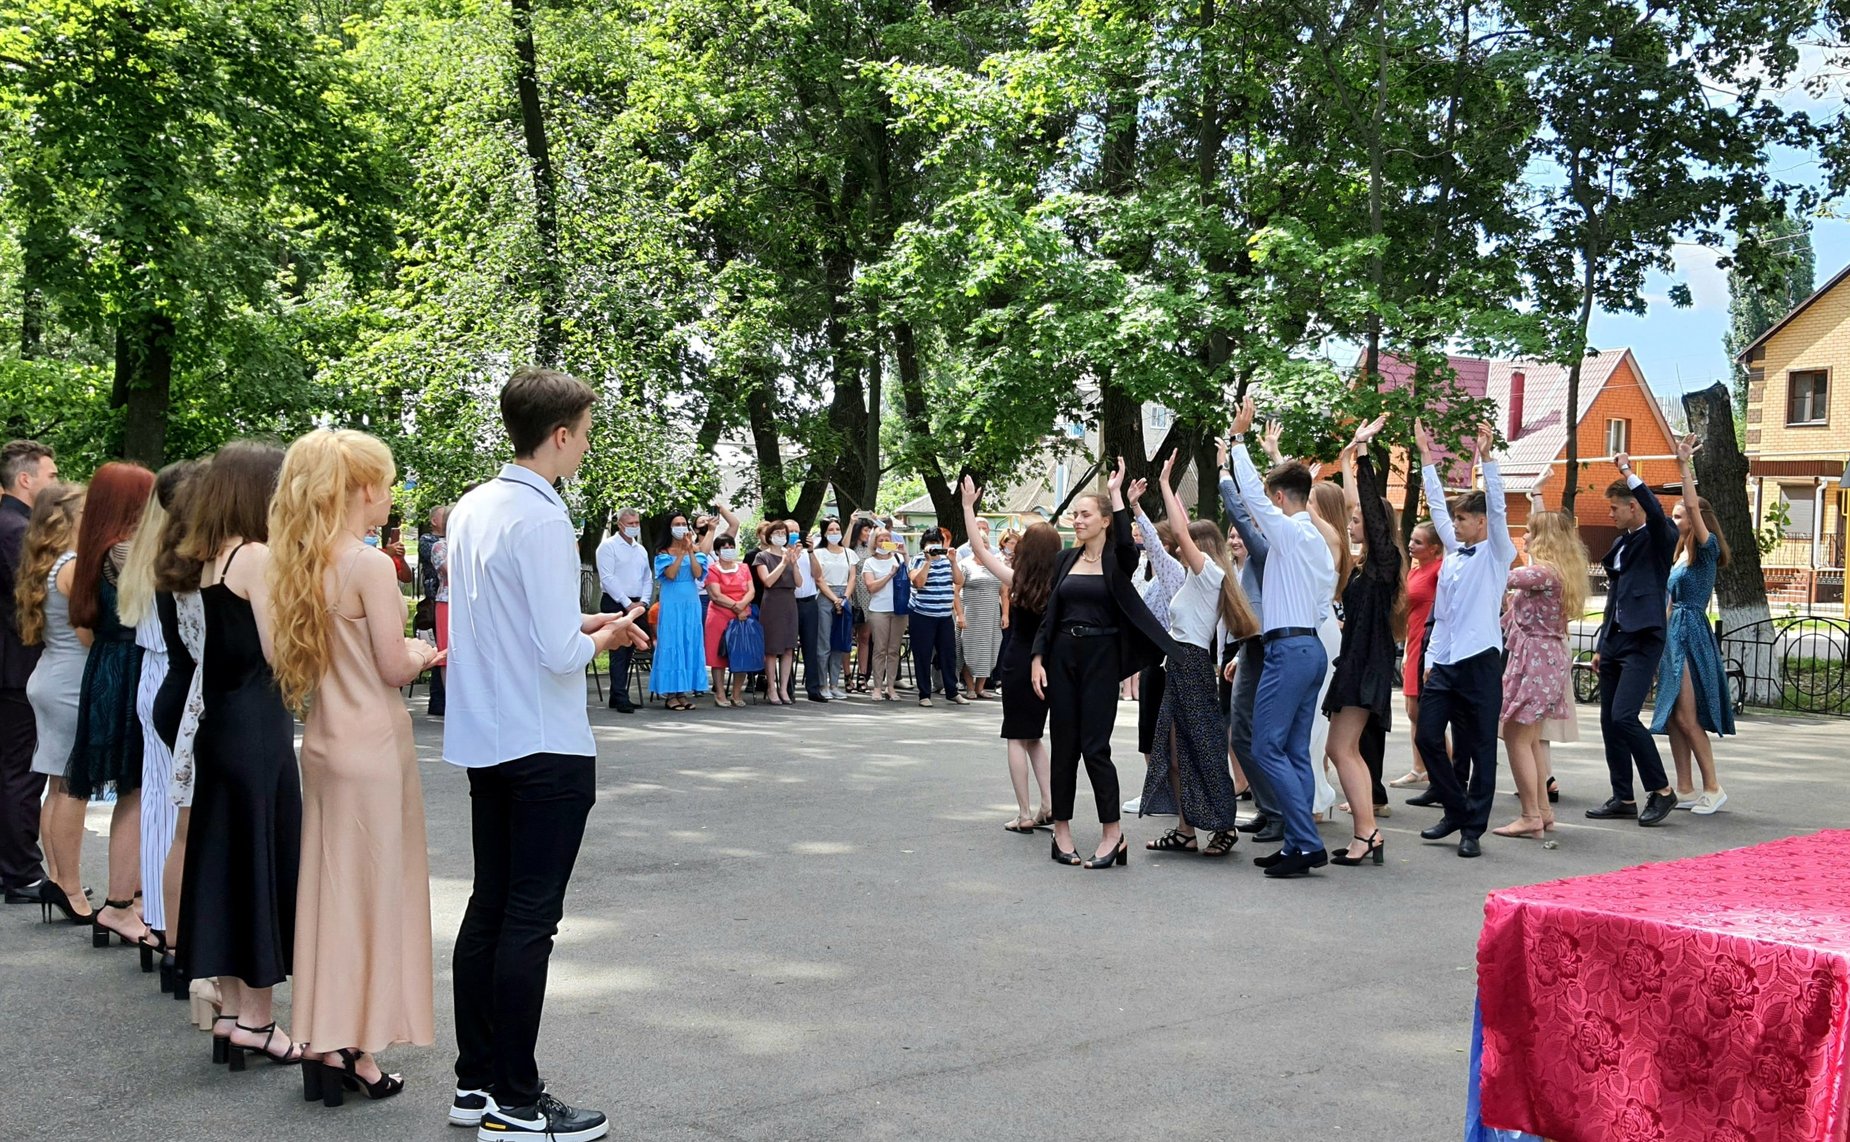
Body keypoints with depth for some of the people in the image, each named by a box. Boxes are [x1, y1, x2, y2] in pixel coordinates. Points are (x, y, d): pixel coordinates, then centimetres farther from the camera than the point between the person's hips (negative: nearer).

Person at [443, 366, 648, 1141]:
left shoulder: (471, 510, 8)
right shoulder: (542, 520, -18)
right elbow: (561, 654, -21)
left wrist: (581, 626, 13)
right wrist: (605, 637, -1)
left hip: (485, 743, 9)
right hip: (547, 749, -9)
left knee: (489, 906, 14)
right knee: (530, 922, -2)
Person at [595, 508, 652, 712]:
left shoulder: (641, 550, 17)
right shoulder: (608, 546, -4)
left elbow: (648, 578, 18)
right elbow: (607, 578, -12)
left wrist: (643, 601, 1)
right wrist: (627, 603, -14)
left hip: (636, 605, 7)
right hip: (615, 604, -7)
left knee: (628, 651, 7)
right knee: (619, 651, -10)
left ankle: (617, 696, 13)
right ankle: (620, 699, -11)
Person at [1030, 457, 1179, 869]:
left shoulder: (1118, 560, -2)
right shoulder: (1066, 559, 10)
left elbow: (1126, 542, -27)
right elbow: (1050, 612, 11)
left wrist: (1116, 493, -22)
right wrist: (1038, 657, 2)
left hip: (1101, 656, -4)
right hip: (1063, 654, 5)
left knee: (1095, 746, -7)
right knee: (1063, 745, 6)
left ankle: (1113, 832, 3)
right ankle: (1061, 830, 14)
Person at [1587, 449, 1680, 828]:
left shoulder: (1659, 538, -5)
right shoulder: (1620, 543, 19)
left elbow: (1656, 513, -30)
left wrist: (1629, 473, -23)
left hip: (1643, 640, -9)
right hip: (1615, 640, 9)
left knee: (1624, 716, -18)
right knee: (1609, 721, 7)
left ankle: (1661, 791, -3)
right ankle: (1623, 799, 13)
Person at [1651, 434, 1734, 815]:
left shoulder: (1706, 549, -7)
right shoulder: (1680, 555, 16)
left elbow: (1693, 506, -22)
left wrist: (1685, 466, -23)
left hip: (1690, 635, -9)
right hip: (1670, 635, 9)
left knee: (1686, 717, -10)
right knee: (1672, 716, 7)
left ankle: (1712, 787, -1)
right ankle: (1685, 790, 11)